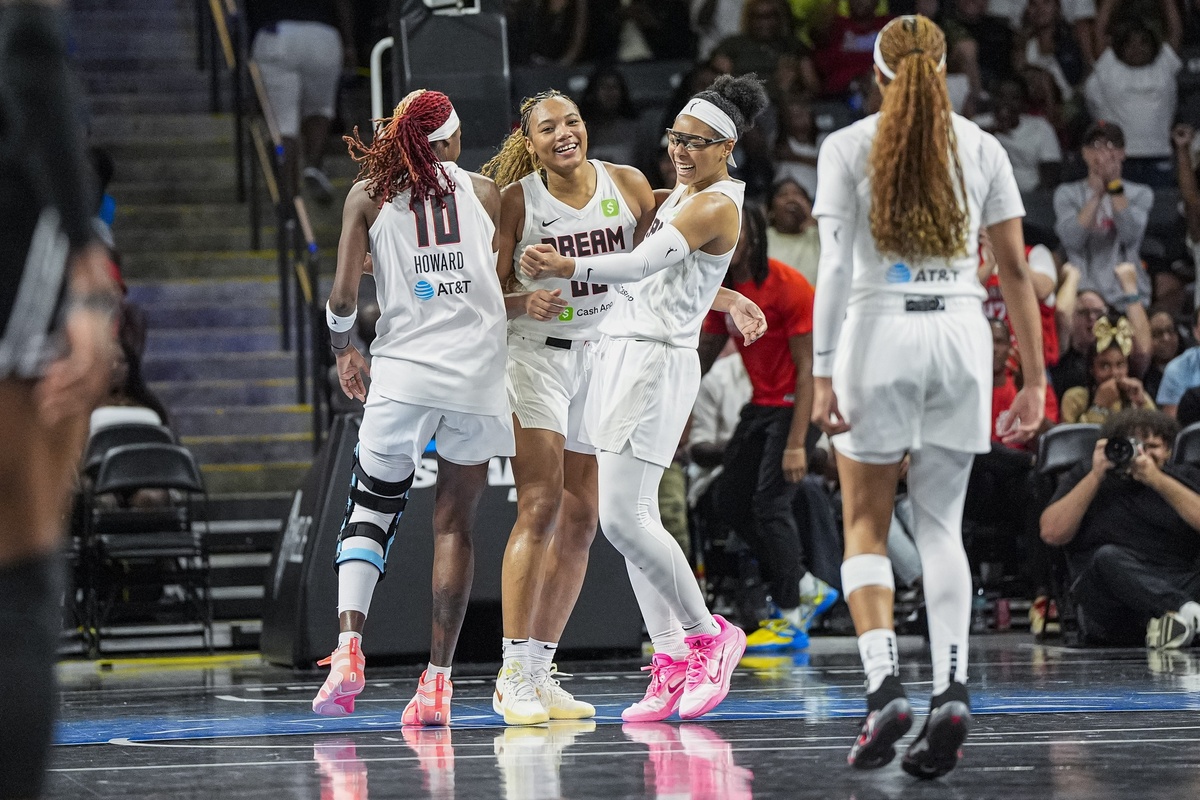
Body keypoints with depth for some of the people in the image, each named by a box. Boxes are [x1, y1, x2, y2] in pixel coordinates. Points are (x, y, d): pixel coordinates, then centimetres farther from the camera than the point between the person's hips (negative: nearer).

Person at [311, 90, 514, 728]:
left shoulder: (368, 195, 5)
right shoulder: (484, 191, 8)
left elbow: (343, 295, -1)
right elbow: (508, 285, 11)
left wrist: (342, 349, 16)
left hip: (402, 371, 0)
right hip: (478, 371, 1)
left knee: (370, 511, 10)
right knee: (454, 524, 6)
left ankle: (347, 649, -13)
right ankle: (437, 682, 1)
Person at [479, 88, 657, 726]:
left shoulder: (630, 186, 2)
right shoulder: (516, 200, -6)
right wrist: (526, 302, -23)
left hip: (606, 359, 4)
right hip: (535, 355, -4)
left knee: (580, 524, 4)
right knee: (540, 508, -16)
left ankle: (540, 673, 10)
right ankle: (513, 675, -15)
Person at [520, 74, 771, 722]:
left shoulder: (716, 206, -13)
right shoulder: (684, 191, 17)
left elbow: (645, 263, -27)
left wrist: (569, 267, -37)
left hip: (655, 360, -10)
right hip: (620, 354, 10)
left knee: (622, 517, -16)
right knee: (635, 519, 6)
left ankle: (709, 636, -2)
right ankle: (673, 665, 7)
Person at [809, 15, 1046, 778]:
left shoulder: (847, 147, 0)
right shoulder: (981, 148, 7)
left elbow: (835, 266, -7)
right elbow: (1016, 268, 4)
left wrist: (823, 374, -7)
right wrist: (1035, 379, 7)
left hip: (880, 332, -2)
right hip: (962, 334, 2)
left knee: (866, 523, 8)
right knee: (942, 525, 10)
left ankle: (886, 685, -10)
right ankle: (953, 688, -7)